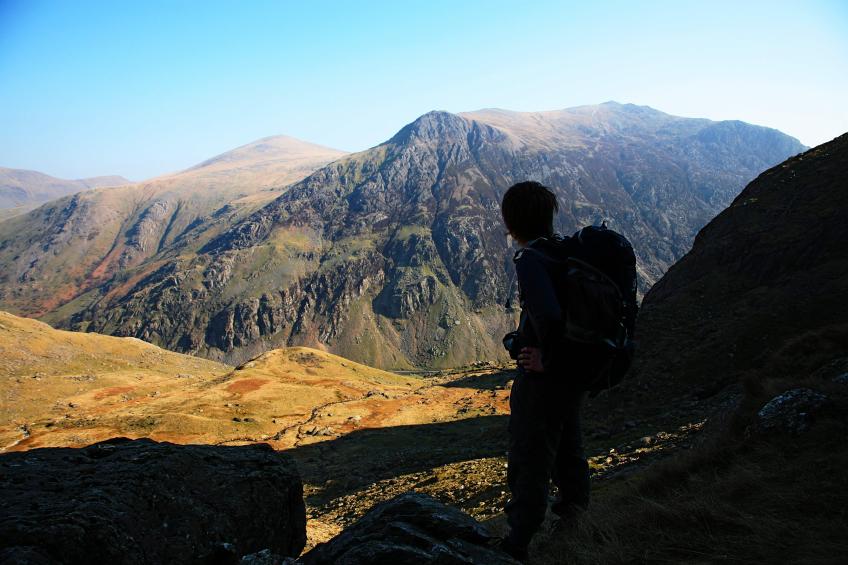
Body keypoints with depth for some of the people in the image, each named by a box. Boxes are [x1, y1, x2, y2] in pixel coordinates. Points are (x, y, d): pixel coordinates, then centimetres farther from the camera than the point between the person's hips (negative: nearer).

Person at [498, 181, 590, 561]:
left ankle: (518, 543, 20)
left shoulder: (530, 260, -24)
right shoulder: (571, 250, 2)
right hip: (578, 369, 9)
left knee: (528, 457, 6)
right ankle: (573, 505, 51)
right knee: (567, 440, 29)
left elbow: (548, 316, -39)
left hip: (543, 374, -9)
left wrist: (547, 357, -22)